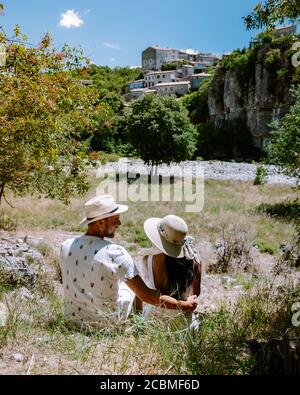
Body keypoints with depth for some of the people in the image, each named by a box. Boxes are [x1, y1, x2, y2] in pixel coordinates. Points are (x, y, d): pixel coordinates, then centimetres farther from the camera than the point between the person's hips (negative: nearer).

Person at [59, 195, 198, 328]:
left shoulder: (66, 247, -12)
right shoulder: (116, 253, -26)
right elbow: (146, 296, -24)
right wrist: (185, 305, -14)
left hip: (74, 319, 4)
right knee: (130, 284, 22)